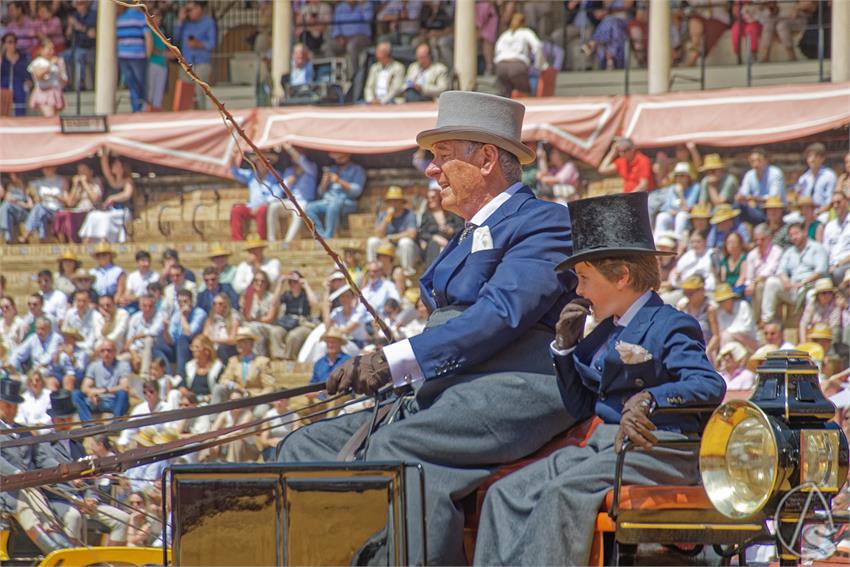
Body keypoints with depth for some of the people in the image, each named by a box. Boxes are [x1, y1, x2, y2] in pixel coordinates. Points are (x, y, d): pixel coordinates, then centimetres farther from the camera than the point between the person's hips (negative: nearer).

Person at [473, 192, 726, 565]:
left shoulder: (670, 327, -5)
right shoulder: (605, 332, 21)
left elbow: (710, 386, -20)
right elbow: (580, 408, 26)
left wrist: (650, 399, -34)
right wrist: (565, 346, 13)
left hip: (655, 448, -9)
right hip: (603, 444, 9)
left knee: (563, 493, -31)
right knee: (507, 492, -7)